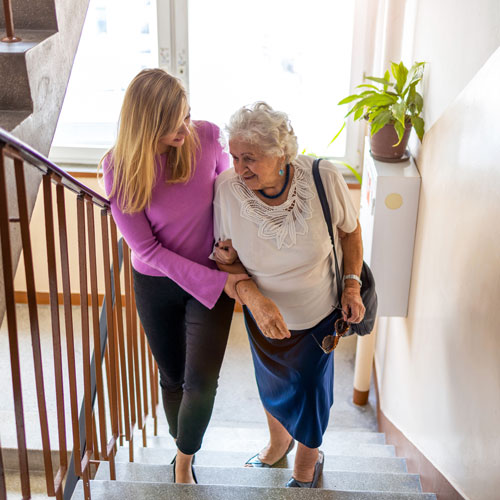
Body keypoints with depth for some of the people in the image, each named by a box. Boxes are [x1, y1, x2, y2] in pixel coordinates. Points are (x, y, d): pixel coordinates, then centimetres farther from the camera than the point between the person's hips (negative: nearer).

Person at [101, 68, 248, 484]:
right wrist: (217, 282, -22)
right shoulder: (120, 168, -21)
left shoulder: (207, 137, -18)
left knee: (201, 382, -8)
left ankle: (184, 460, 22)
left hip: (213, 276, 0)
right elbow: (148, 248, -18)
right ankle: (183, 454, 45)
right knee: (173, 377, 18)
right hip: (157, 283, 0)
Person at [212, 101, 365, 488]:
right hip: (264, 314, 2)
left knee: (310, 388, 17)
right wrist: (254, 297, -31)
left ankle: (308, 461, 51)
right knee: (272, 385, 25)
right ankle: (278, 442, 61)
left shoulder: (324, 179, -29)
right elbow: (227, 258, -14)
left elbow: (350, 230, -7)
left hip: (319, 314, -1)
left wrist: (352, 286, -14)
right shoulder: (228, 188, -27)